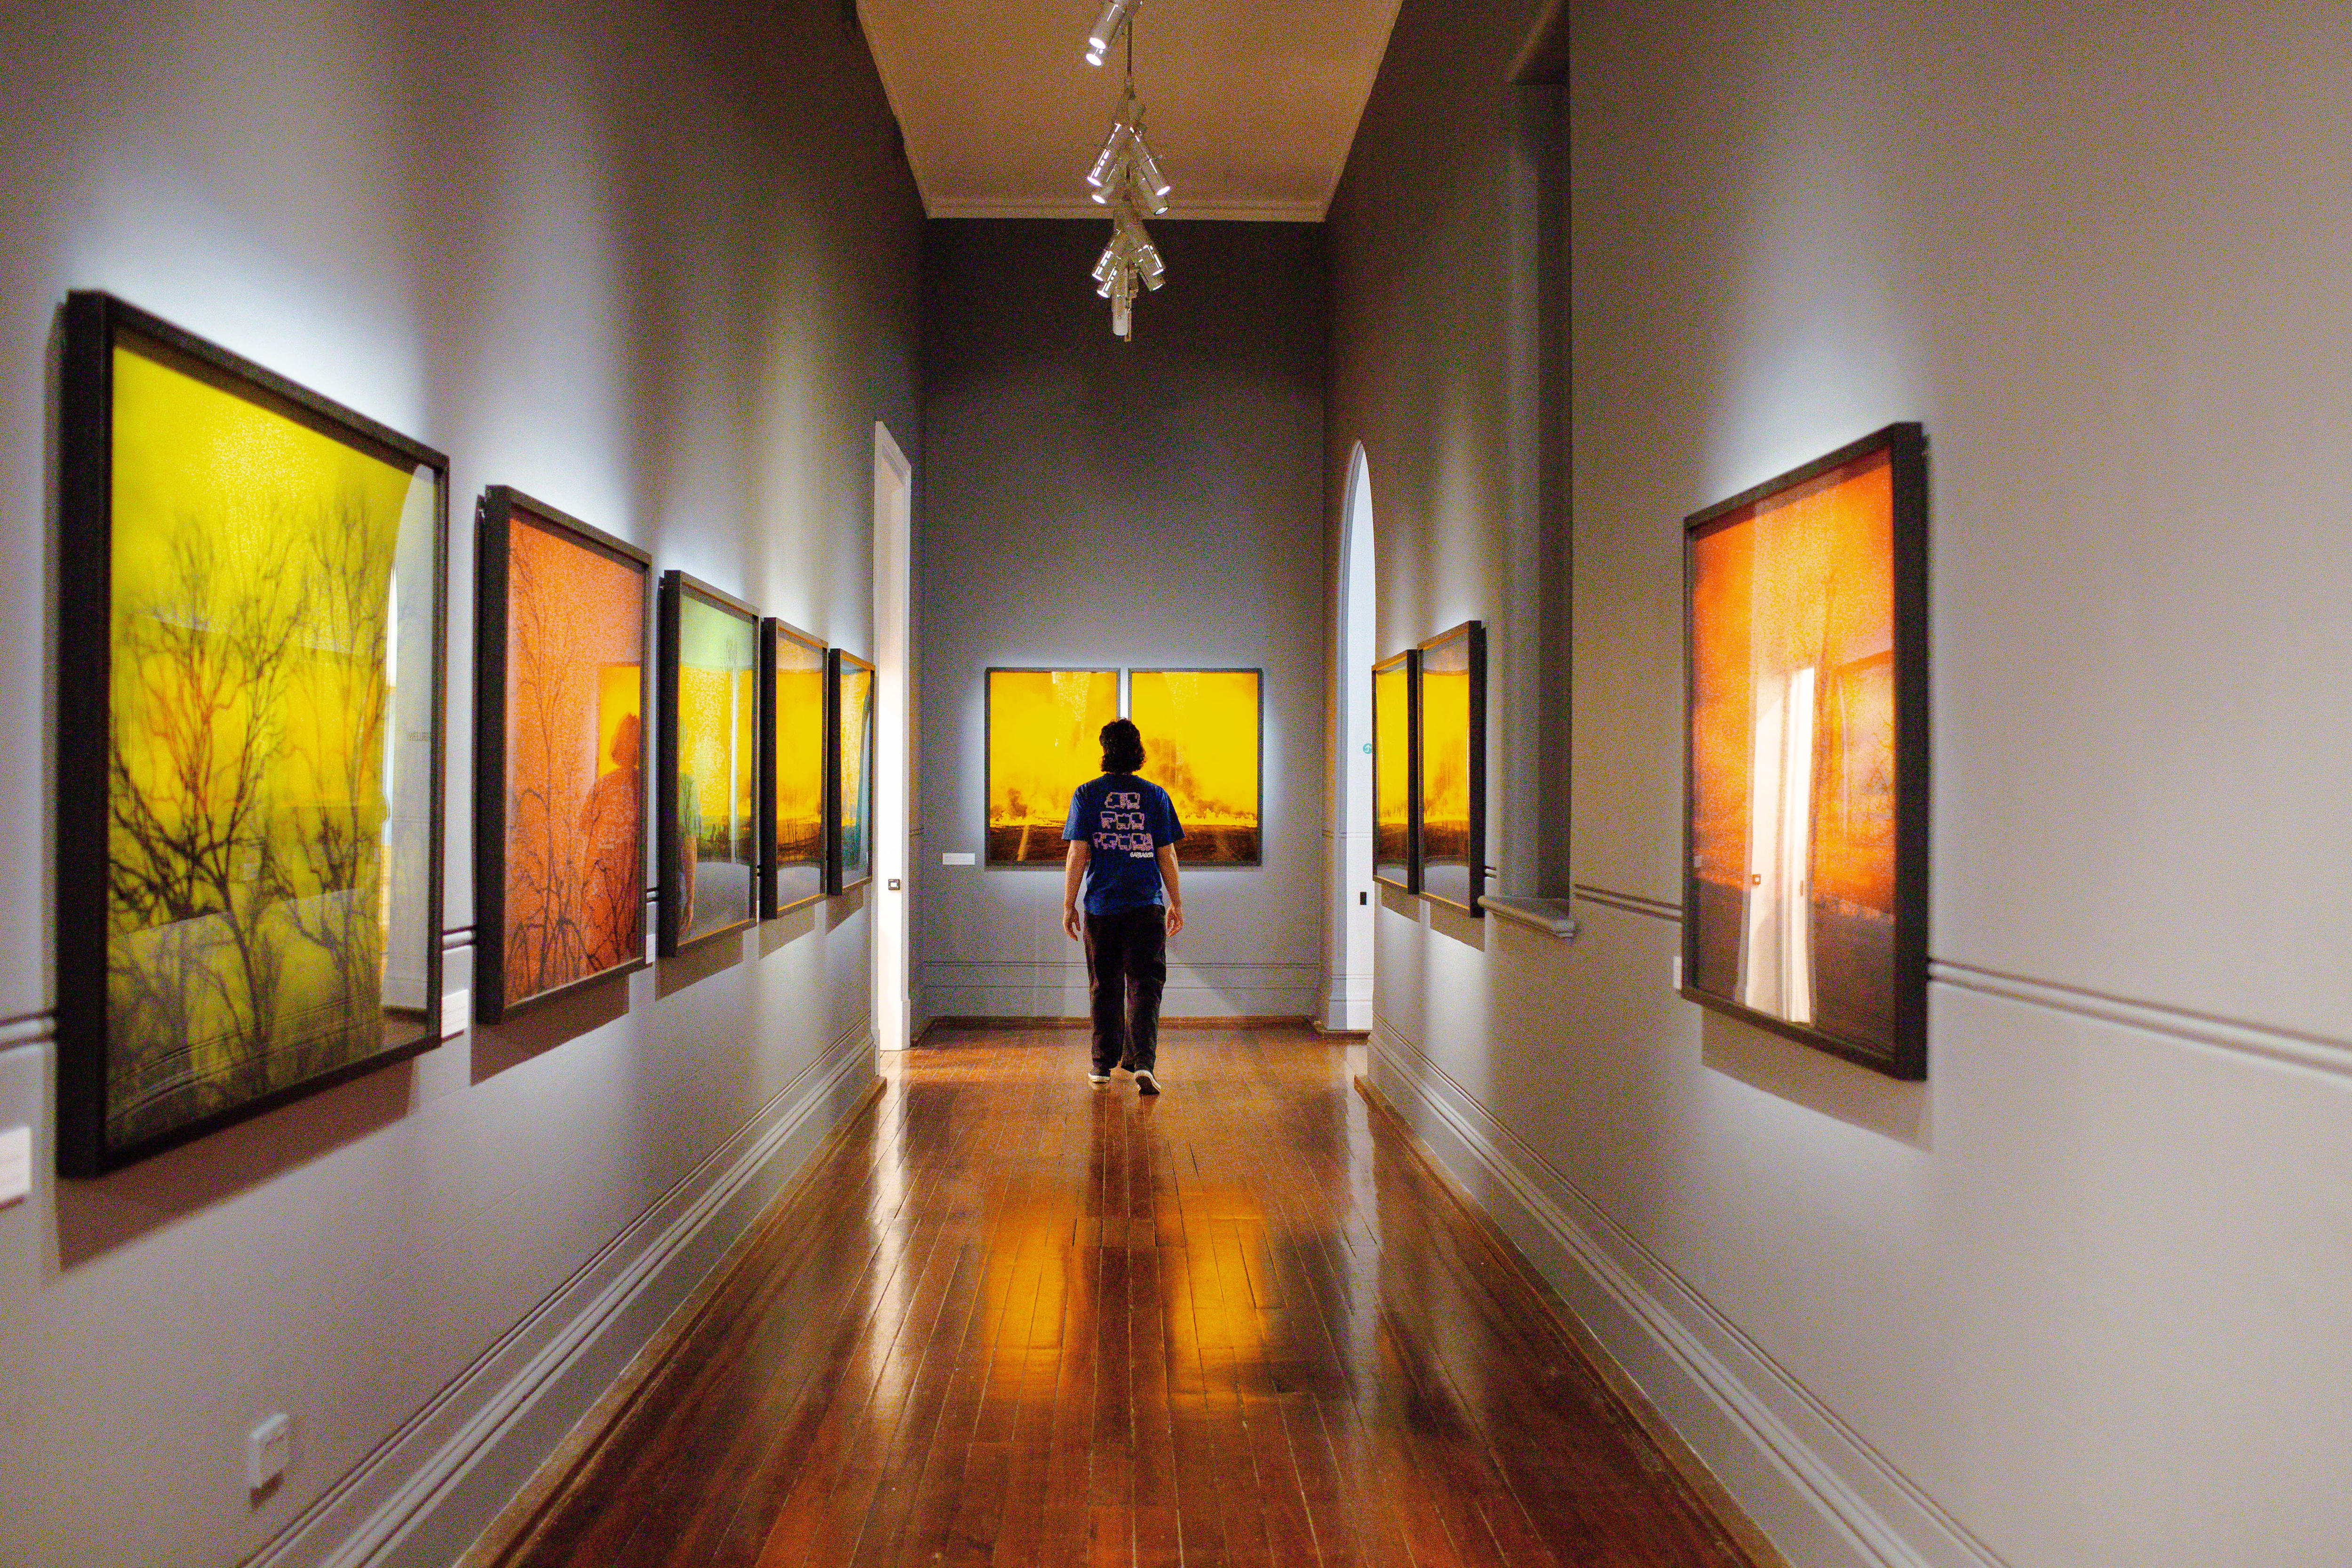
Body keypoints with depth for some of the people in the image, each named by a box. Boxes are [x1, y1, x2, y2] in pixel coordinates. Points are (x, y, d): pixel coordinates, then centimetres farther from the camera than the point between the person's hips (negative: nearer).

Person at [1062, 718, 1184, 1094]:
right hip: (1146, 907, 0)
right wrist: (1177, 904, 12)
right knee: (1145, 986, 0)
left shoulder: (1087, 795, -2)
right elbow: (1167, 856, 2)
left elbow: (1078, 855, -4)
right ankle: (1143, 1062, -15)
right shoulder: (1155, 796, 0)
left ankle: (1104, 1064, 21)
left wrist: (1068, 906, 3)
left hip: (1101, 907, 1)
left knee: (1105, 988, 12)